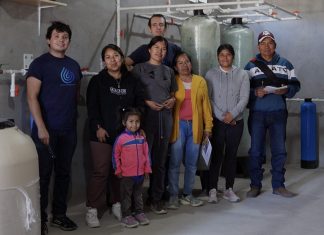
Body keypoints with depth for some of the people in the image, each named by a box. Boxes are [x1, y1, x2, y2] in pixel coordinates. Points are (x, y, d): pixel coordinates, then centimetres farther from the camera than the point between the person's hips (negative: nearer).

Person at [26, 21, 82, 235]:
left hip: (69, 129, 6)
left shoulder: (74, 65, 12)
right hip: (47, 129, -5)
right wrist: (41, 127, -17)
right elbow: (32, 97, -11)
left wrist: (74, 118, 10)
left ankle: (59, 214, 24)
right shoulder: (40, 63, -6)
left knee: (64, 173, 12)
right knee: (43, 174, 1)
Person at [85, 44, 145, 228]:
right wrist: (98, 127, -11)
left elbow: (140, 104, 10)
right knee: (101, 172, -6)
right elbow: (92, 106, -2)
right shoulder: (97, 81, 4)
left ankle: (117, 205, 20)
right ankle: (92, 209, 3)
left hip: (126, 133, 3)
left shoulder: (132, 81, 12)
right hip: (102, 134, -3)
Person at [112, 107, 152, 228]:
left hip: (140, 173, 4)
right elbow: (115, 155, -6)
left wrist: (147, 169, 8)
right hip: (126, 174, -4)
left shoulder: (141, 138, 1)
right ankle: (126, 216, 15)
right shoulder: (121, 138, -12)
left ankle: (139, 213, 29)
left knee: (138, 195, 18)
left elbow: (146, 154, 7)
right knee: (126, 196, 7)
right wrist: (118, 170, -4)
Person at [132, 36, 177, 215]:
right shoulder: (140, 68, 2)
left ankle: (156, 198, 17)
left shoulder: (169, 71, 16)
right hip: (147, 117, -5)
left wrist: (172, 100, 3)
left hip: (165, 117, 5)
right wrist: (147, 102, -14)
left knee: (160, 160, 8)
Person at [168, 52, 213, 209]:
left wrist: (208, 126, 4)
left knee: (192, 163, 7)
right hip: (178, 125, -3)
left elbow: (206, 104, 9)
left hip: (195, 126, 3)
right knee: (175, 162, -3)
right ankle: (173, 196, 4)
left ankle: (187, 194, 16)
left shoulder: (200, 81, 10)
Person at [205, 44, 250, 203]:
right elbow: (208, 99, -2)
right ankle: (213, 190, 5)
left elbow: (244, 98, -2)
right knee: (217, 155, -1)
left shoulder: (242, 74, 5)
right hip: (217, 121, -1)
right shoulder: (211, 74, 3)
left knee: (231, 155, 6)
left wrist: (232, 115, -13)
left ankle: (229, 189, 15)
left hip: (236, 121, 1)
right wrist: (222, 117, -9)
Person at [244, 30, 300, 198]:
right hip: (257, 113, -1)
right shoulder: (251, 66, 5)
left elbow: (295, 85, 7)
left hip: (278, 113, 1)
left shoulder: (285, 64, 10)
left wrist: (286, 90, -12)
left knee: (279, 151, 5)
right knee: (256, 151, 3)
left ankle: (278, 185, 16)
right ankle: (255, 185, 13)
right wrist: (255, 92, -16)